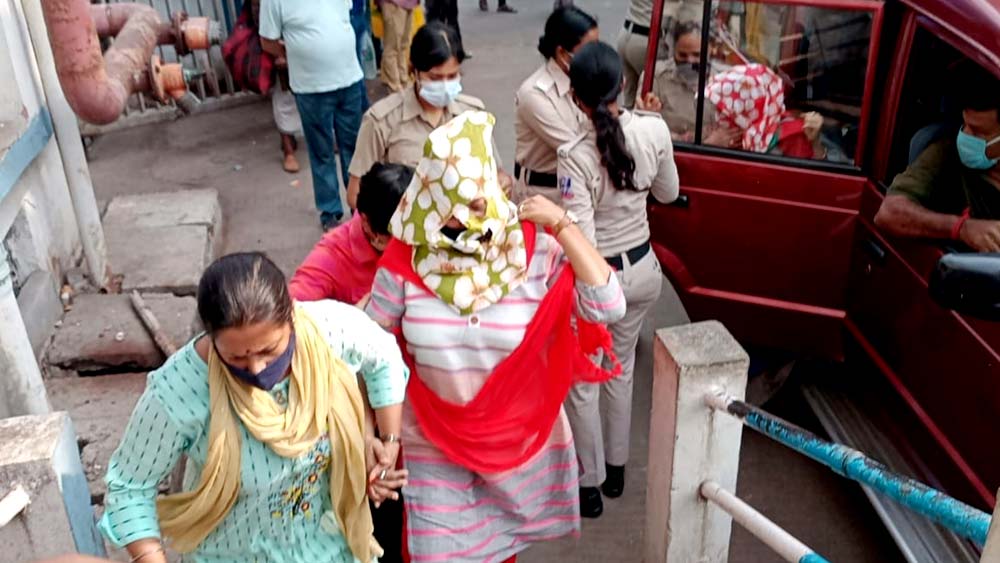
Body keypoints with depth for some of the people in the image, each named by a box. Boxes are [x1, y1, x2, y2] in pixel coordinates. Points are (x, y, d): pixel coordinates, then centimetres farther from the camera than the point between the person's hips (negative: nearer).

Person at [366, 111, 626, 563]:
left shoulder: (534, 252, -17)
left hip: (520, 436, 1)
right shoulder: (406, 260, -15)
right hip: (436, 444, 0)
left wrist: (562, 225, -28)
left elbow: (608, 307, -26)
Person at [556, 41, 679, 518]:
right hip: (643, 269, 6)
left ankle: (590, 487, 31)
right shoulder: (654, 129, -12)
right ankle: (616, 470, 43)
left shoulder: (575, 155, -27)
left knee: (582, 385, 15)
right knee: (621, 370, 25)